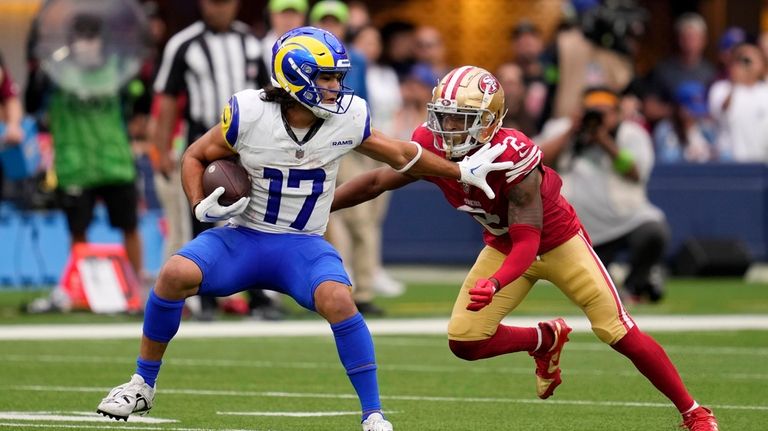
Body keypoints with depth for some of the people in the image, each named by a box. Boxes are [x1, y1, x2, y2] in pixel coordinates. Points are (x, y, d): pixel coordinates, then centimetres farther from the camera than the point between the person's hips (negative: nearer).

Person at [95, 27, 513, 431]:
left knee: (338, 301, -31)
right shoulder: (249, 114, -14)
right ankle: (143, 385, -6)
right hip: (242, 238, 0)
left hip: (302, 246, 0)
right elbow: (195, 157, 2)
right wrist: (201, 206, -14)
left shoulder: (348, 118, -8)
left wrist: (462, 171, 15)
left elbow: (400, 155, 10)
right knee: (176, 274, -27)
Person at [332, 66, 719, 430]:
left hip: (556, 240, -5)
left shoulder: (513, 155, -36)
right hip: (503, 245, 5)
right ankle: (546, 340, 21)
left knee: (620, 333, -11)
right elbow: (377, 182, -7)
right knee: (465, 342, -8)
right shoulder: (431, 148, -21)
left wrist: (495, 283, -53)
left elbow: (528, 242, -36)